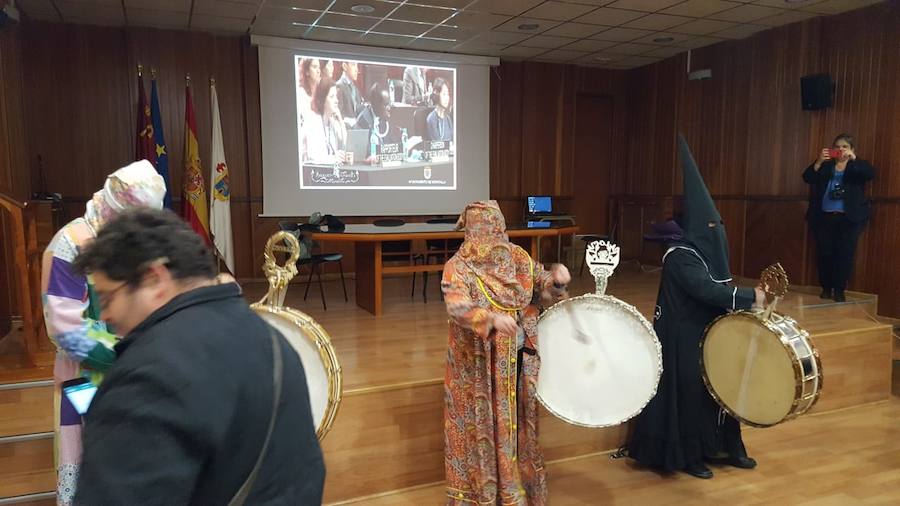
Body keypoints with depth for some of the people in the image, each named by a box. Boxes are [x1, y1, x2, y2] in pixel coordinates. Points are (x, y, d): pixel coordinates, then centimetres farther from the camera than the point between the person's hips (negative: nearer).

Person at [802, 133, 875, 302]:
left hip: (849, 218, -1)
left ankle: (839, 290, 5)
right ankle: (826, 288, 12)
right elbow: (807, 178, -2)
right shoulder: (825, 165, 11)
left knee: (845, 254, -4)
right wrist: (818, 162, -18)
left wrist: (853, 158, -23)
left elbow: (871, 174, -11)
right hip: (824, 217, 1)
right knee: (824, 253, -1)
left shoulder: (858, 165, 9)